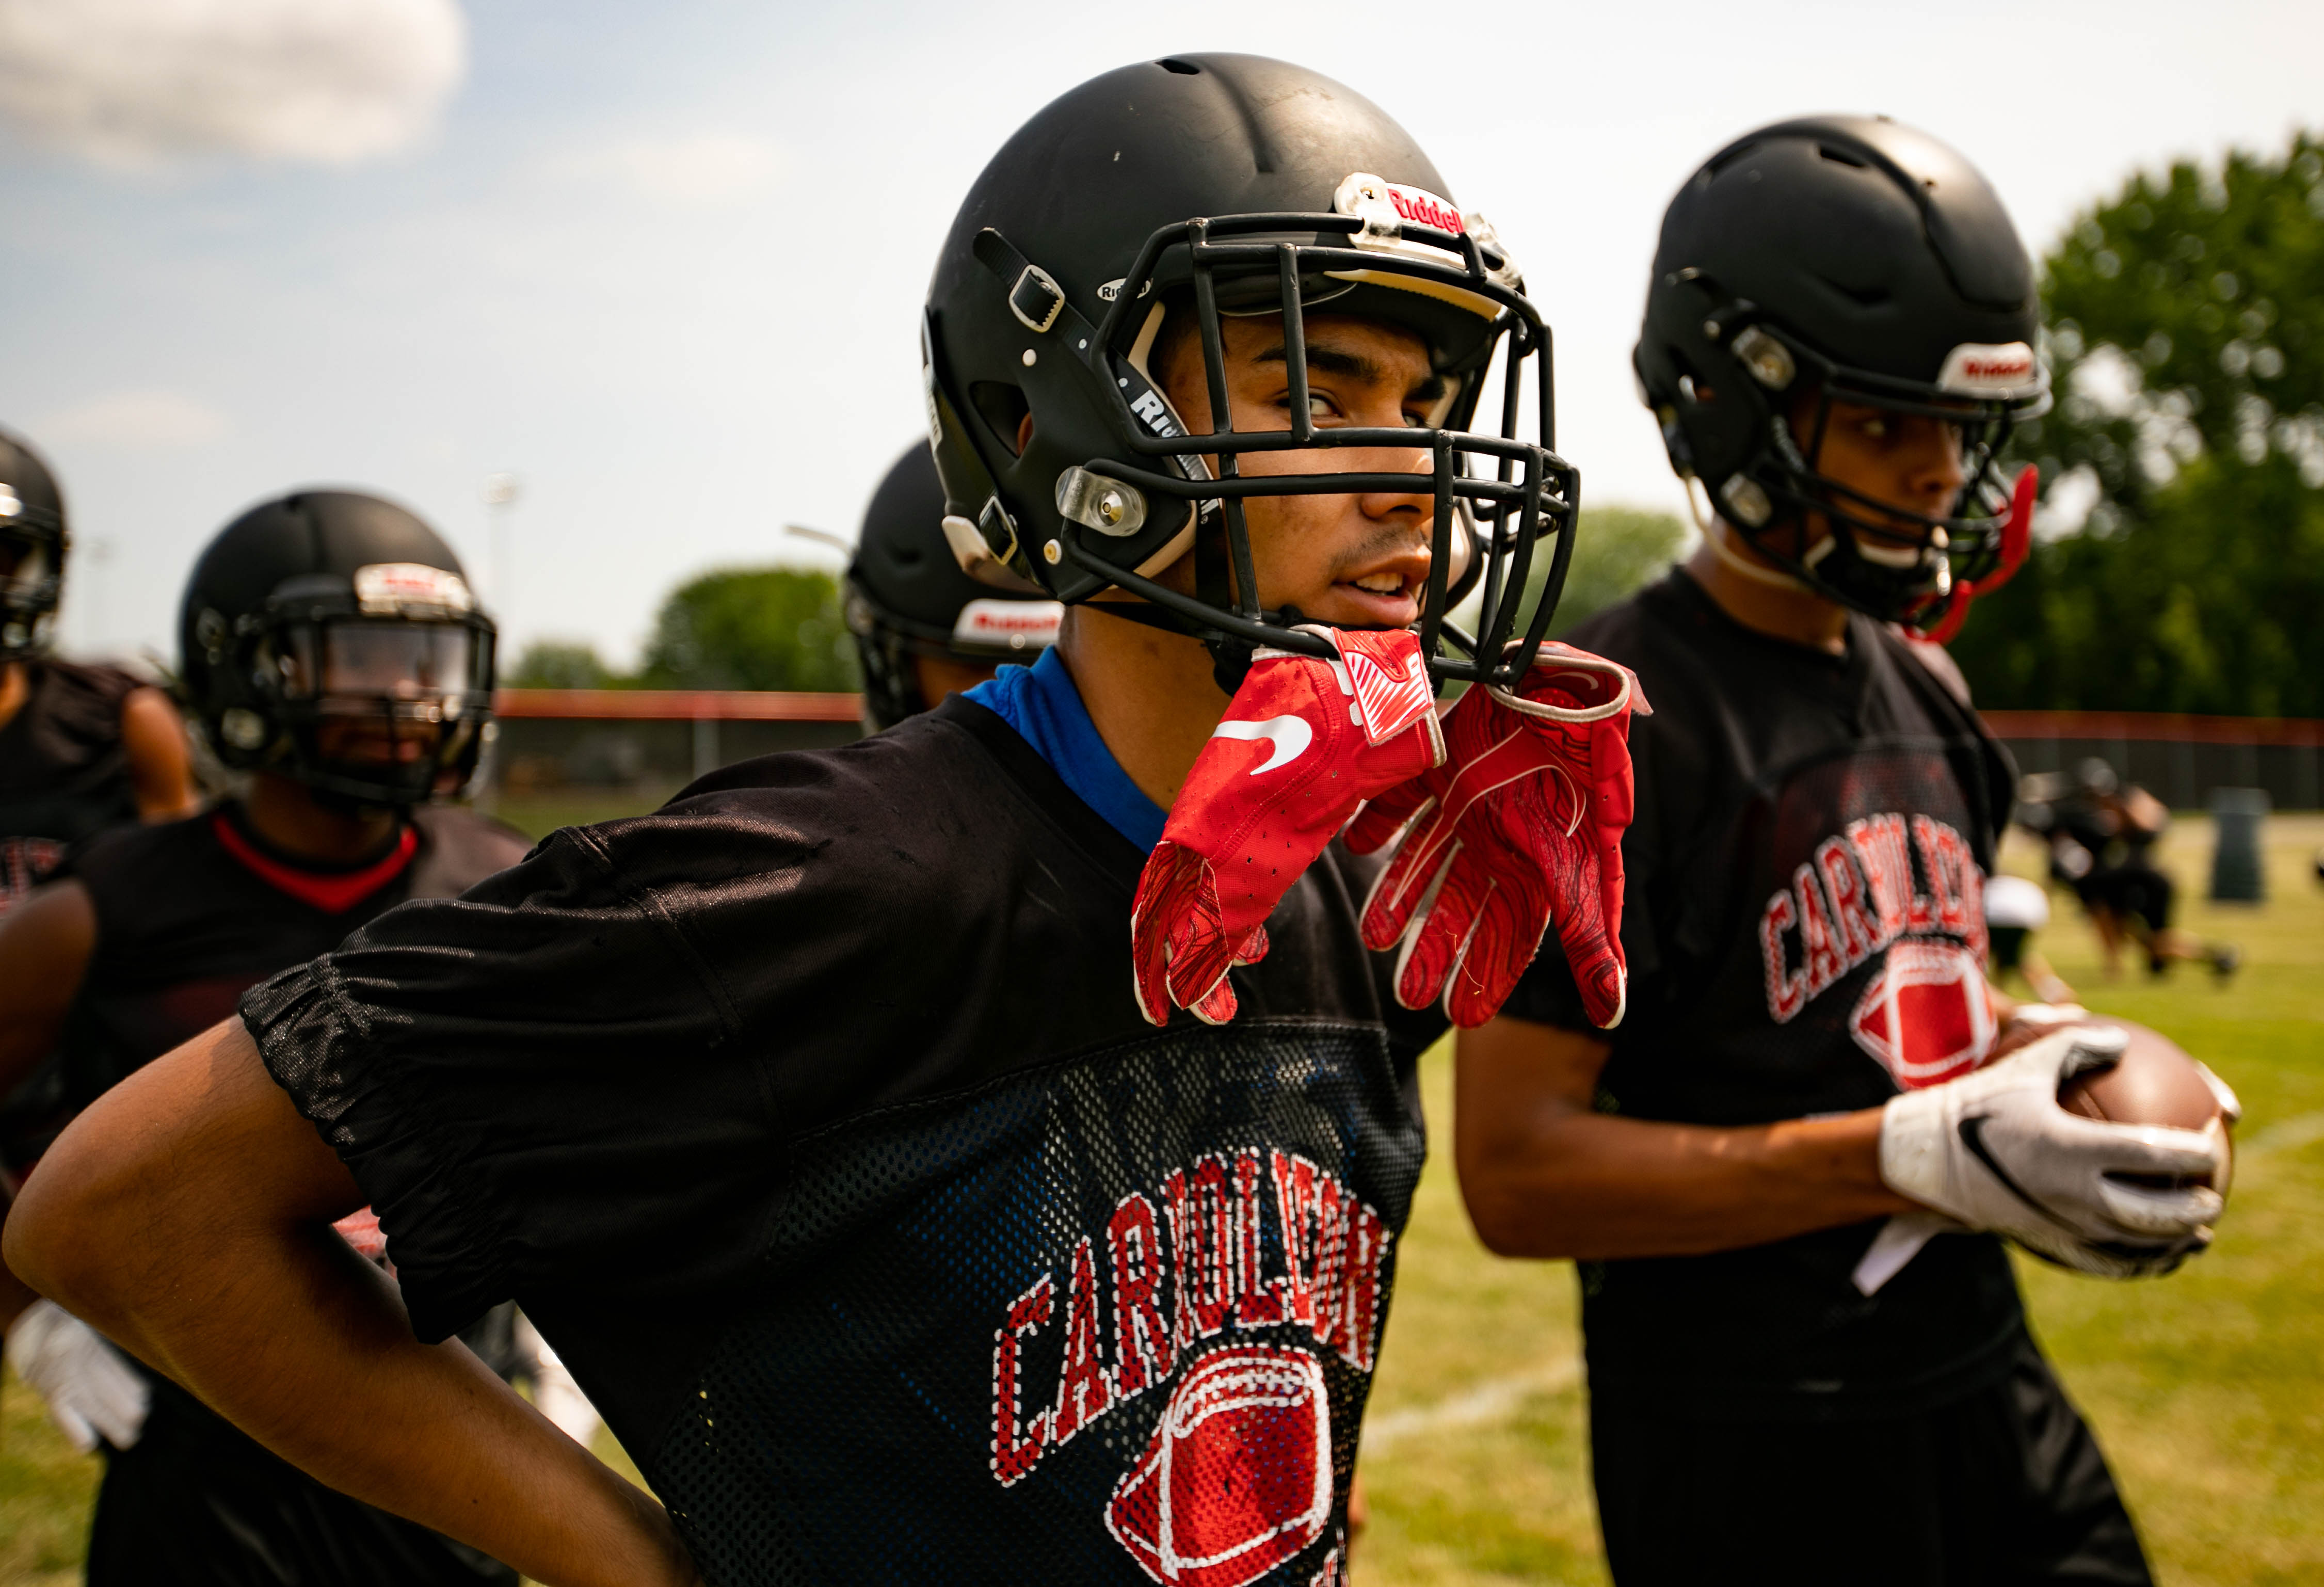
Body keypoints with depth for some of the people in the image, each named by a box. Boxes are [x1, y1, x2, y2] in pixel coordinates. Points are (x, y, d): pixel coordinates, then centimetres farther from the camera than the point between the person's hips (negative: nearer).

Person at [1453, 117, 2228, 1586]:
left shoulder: (1925, 699, 9)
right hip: (1751, 1449, -7)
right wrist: (1923, 1156, -27)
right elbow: (1517, 1171, -22)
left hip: (1984, 1375, 8)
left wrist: (2052, 1110, 0)